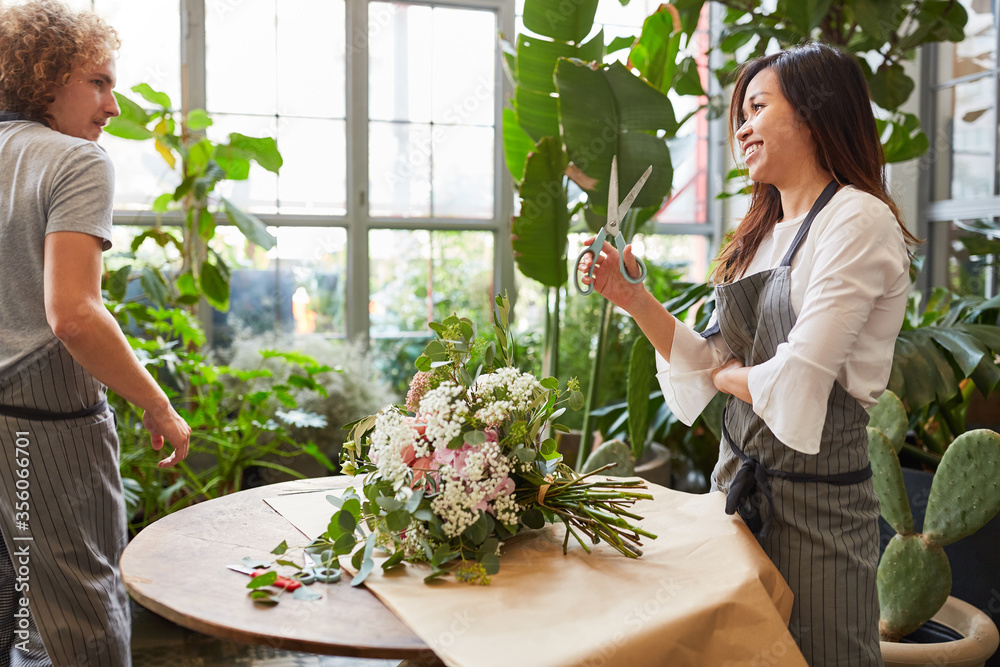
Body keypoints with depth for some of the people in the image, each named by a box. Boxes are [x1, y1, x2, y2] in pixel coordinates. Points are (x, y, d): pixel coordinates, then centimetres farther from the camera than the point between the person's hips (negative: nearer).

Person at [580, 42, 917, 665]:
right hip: (740, 475, 8)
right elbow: (709, 361, 8)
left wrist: (732, 376, -2)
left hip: (815, 491, -8)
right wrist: (632, 296, -1)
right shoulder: (762, 234, 11)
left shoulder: (858, 222, -14)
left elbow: (798, 381, -21)